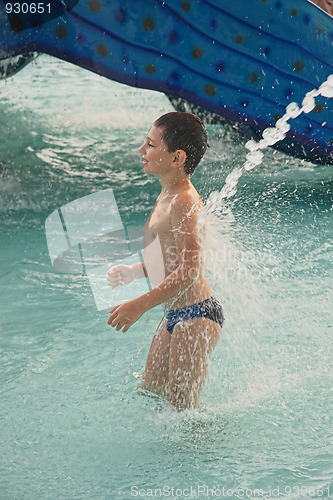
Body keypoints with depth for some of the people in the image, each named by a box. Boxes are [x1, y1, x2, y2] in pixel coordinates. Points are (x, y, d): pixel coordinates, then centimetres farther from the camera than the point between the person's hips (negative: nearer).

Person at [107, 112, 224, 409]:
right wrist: (132, 272, 9)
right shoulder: (167, 197, 11)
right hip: (175, 316, 10)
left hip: (195, 316, -10)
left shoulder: (183, 202, -20)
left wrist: (140, 305, -25)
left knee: (183, 408, 0)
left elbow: (189, 271, -26)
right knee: (149, 394, 18)